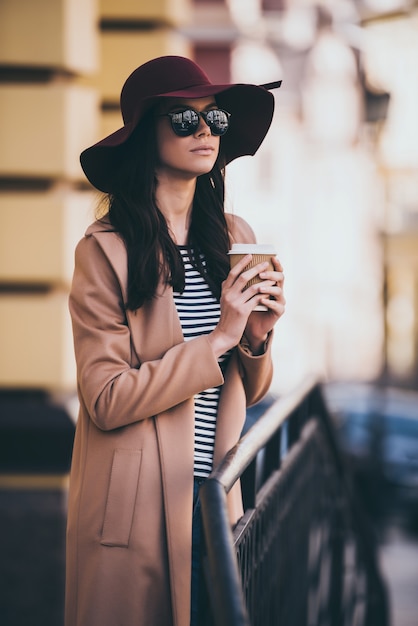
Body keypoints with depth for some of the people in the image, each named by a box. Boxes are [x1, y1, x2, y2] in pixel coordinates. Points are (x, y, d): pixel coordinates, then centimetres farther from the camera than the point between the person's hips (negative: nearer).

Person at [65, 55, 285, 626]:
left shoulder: (233, 238, 7)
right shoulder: (106, 250, -10)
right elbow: (106, 401, -15)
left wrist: (257, 338, -7)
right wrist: (218, 339, -17)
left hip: (213, 500, 5)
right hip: (135, 509, -5)